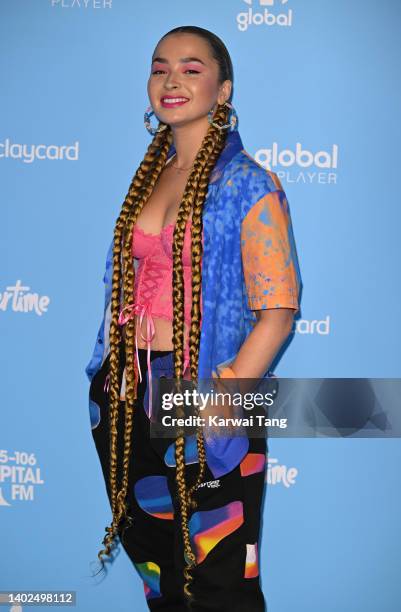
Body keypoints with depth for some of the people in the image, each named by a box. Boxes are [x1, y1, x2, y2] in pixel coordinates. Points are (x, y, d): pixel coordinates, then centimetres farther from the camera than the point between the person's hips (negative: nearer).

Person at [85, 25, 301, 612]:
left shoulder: (248, 183, -9)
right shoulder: (148, 175, 11)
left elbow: (277, 311, -14)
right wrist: (112, 376, 8)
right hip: (127, 400, 6)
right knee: (152, 563, 19)